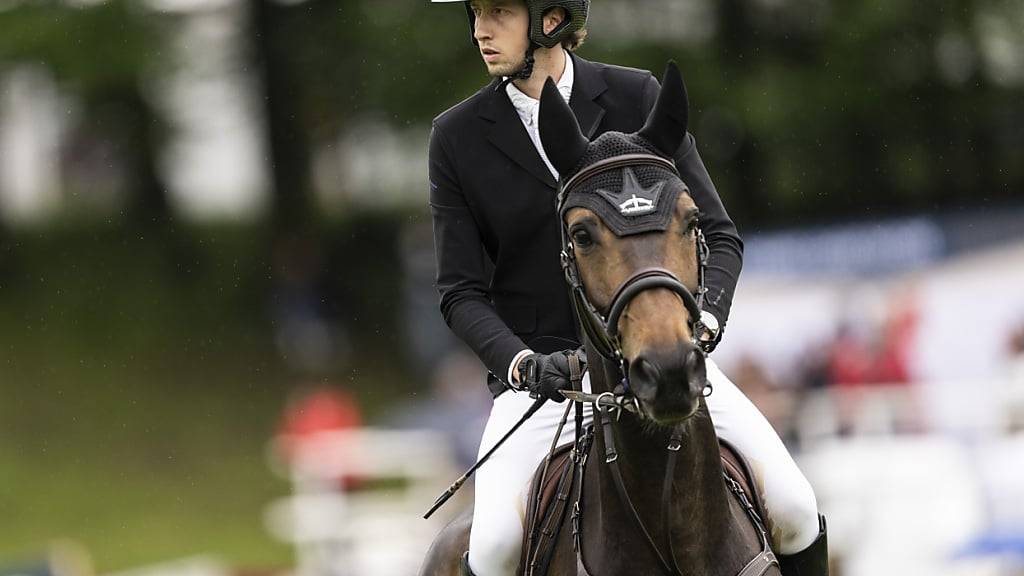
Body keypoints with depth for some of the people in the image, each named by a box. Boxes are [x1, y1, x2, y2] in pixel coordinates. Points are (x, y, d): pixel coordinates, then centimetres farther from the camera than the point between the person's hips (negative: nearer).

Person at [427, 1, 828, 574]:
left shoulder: (637, 97, -2)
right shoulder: (458, 137, 0)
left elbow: (717, 236, 1)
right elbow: (462, 291, -1)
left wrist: (703, 323, -19)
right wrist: (520, 361, -20)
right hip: (540, 369, 0)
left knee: (793, 508, -14)